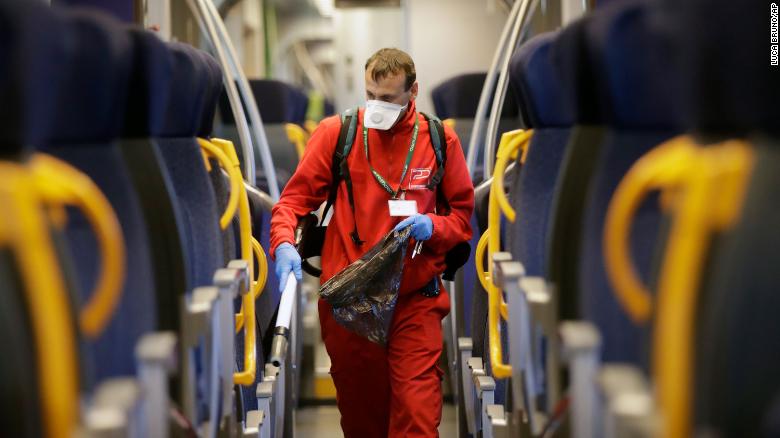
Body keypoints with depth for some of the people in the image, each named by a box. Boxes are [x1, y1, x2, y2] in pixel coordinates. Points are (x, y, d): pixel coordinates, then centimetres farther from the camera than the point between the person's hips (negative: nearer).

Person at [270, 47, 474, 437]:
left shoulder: (440, 140, 2)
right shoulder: (336, 132, -2)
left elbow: (462, 212, 10)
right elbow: (295, 197, 1)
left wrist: (434, 227, -11)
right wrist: (283, 244, -18)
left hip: (414, 300, 0)